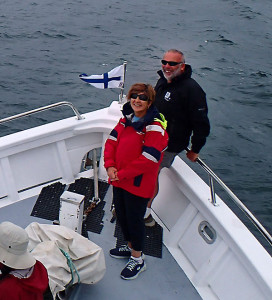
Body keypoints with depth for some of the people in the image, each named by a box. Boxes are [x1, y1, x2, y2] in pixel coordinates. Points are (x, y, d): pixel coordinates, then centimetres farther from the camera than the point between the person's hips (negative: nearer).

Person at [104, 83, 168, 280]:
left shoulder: (155, 127, -20)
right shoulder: (126, 119, 5)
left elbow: (148, 159, -26)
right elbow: (112, 141, 5)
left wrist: (122, 173, -21)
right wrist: (110, 166, -10)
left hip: (139, 184, -8)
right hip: (119, 180, 8)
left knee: (134, 218, 5)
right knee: (121, 215, 21)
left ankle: (138, 259, 26)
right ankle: (131, 247, 45)